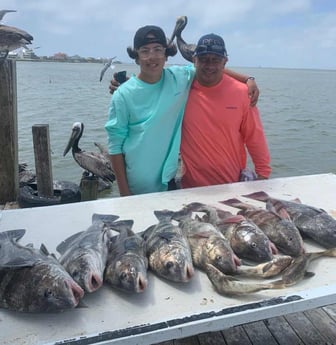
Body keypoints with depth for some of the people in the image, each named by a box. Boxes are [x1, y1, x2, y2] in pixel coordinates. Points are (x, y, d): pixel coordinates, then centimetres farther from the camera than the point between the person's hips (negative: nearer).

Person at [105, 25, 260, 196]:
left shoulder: (179, 77, -2)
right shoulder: (124, 94, -10)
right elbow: (115, 145, -8)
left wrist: (247, 79, 2)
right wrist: (123, 190, -8)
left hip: (168, 180, 3)